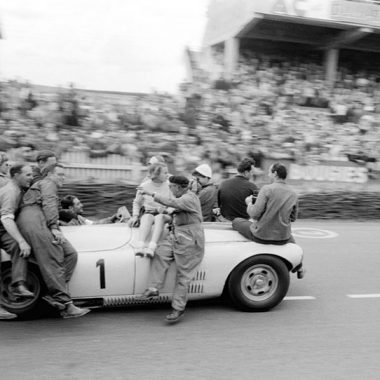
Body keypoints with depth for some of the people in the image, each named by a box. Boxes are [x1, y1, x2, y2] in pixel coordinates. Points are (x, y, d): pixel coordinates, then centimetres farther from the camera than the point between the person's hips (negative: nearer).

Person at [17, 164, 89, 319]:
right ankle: (65, 304, -22)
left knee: (70, 254, -5)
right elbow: (48, 204, -7)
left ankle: (54, 295, -15)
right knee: (52, 262, -17)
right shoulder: (48, 183, 10)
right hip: (34, 219, -9)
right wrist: (54, 227, -16)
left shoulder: (37, 186, 39)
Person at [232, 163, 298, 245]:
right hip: (283, 239, 4)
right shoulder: (293, 194, -1)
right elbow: (293, 218, 9)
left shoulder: (267, 189, -16)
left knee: (236, 221, 21)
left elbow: (254, 214, -18)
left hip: (261, 236, -4)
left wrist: (249, 203, 2)